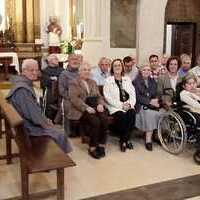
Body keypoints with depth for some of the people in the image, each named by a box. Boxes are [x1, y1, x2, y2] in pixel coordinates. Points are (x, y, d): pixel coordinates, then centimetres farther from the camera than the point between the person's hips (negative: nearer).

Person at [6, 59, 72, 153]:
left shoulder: (27, 84, 9)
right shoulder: (22, 89, -25)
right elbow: (32, 113, -27)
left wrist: (45, 121, 7)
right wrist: (45, 123, -13)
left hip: (30, 122, 10)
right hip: (28, 126, -10)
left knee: (58, 133, 14)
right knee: (60, 136, -5)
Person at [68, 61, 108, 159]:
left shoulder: (93, 82, 24)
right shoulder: (74, 83, 5)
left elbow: (99, 96, 19)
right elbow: (74, 99, -9)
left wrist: (100, 104, -5)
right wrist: (86, 107, -21)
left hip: (95, 108, 5)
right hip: (81, 110, -5)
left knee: (104, 119, -26)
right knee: (95, 121, -31)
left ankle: (101, 145, -16)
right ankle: (92, 148, -18)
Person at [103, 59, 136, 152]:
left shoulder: (127, 79, 18)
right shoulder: (108, 81, 4)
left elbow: (133, 94, 12)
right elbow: (108, 97, -6)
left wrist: (130, 104, -8)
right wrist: (121, 105, -14)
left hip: (128, 106, 3)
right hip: (115, 107, -3)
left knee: (132, 114, -28)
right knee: (122, 116, -31)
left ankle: (124, 140, -14)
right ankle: (125, 140, -11)